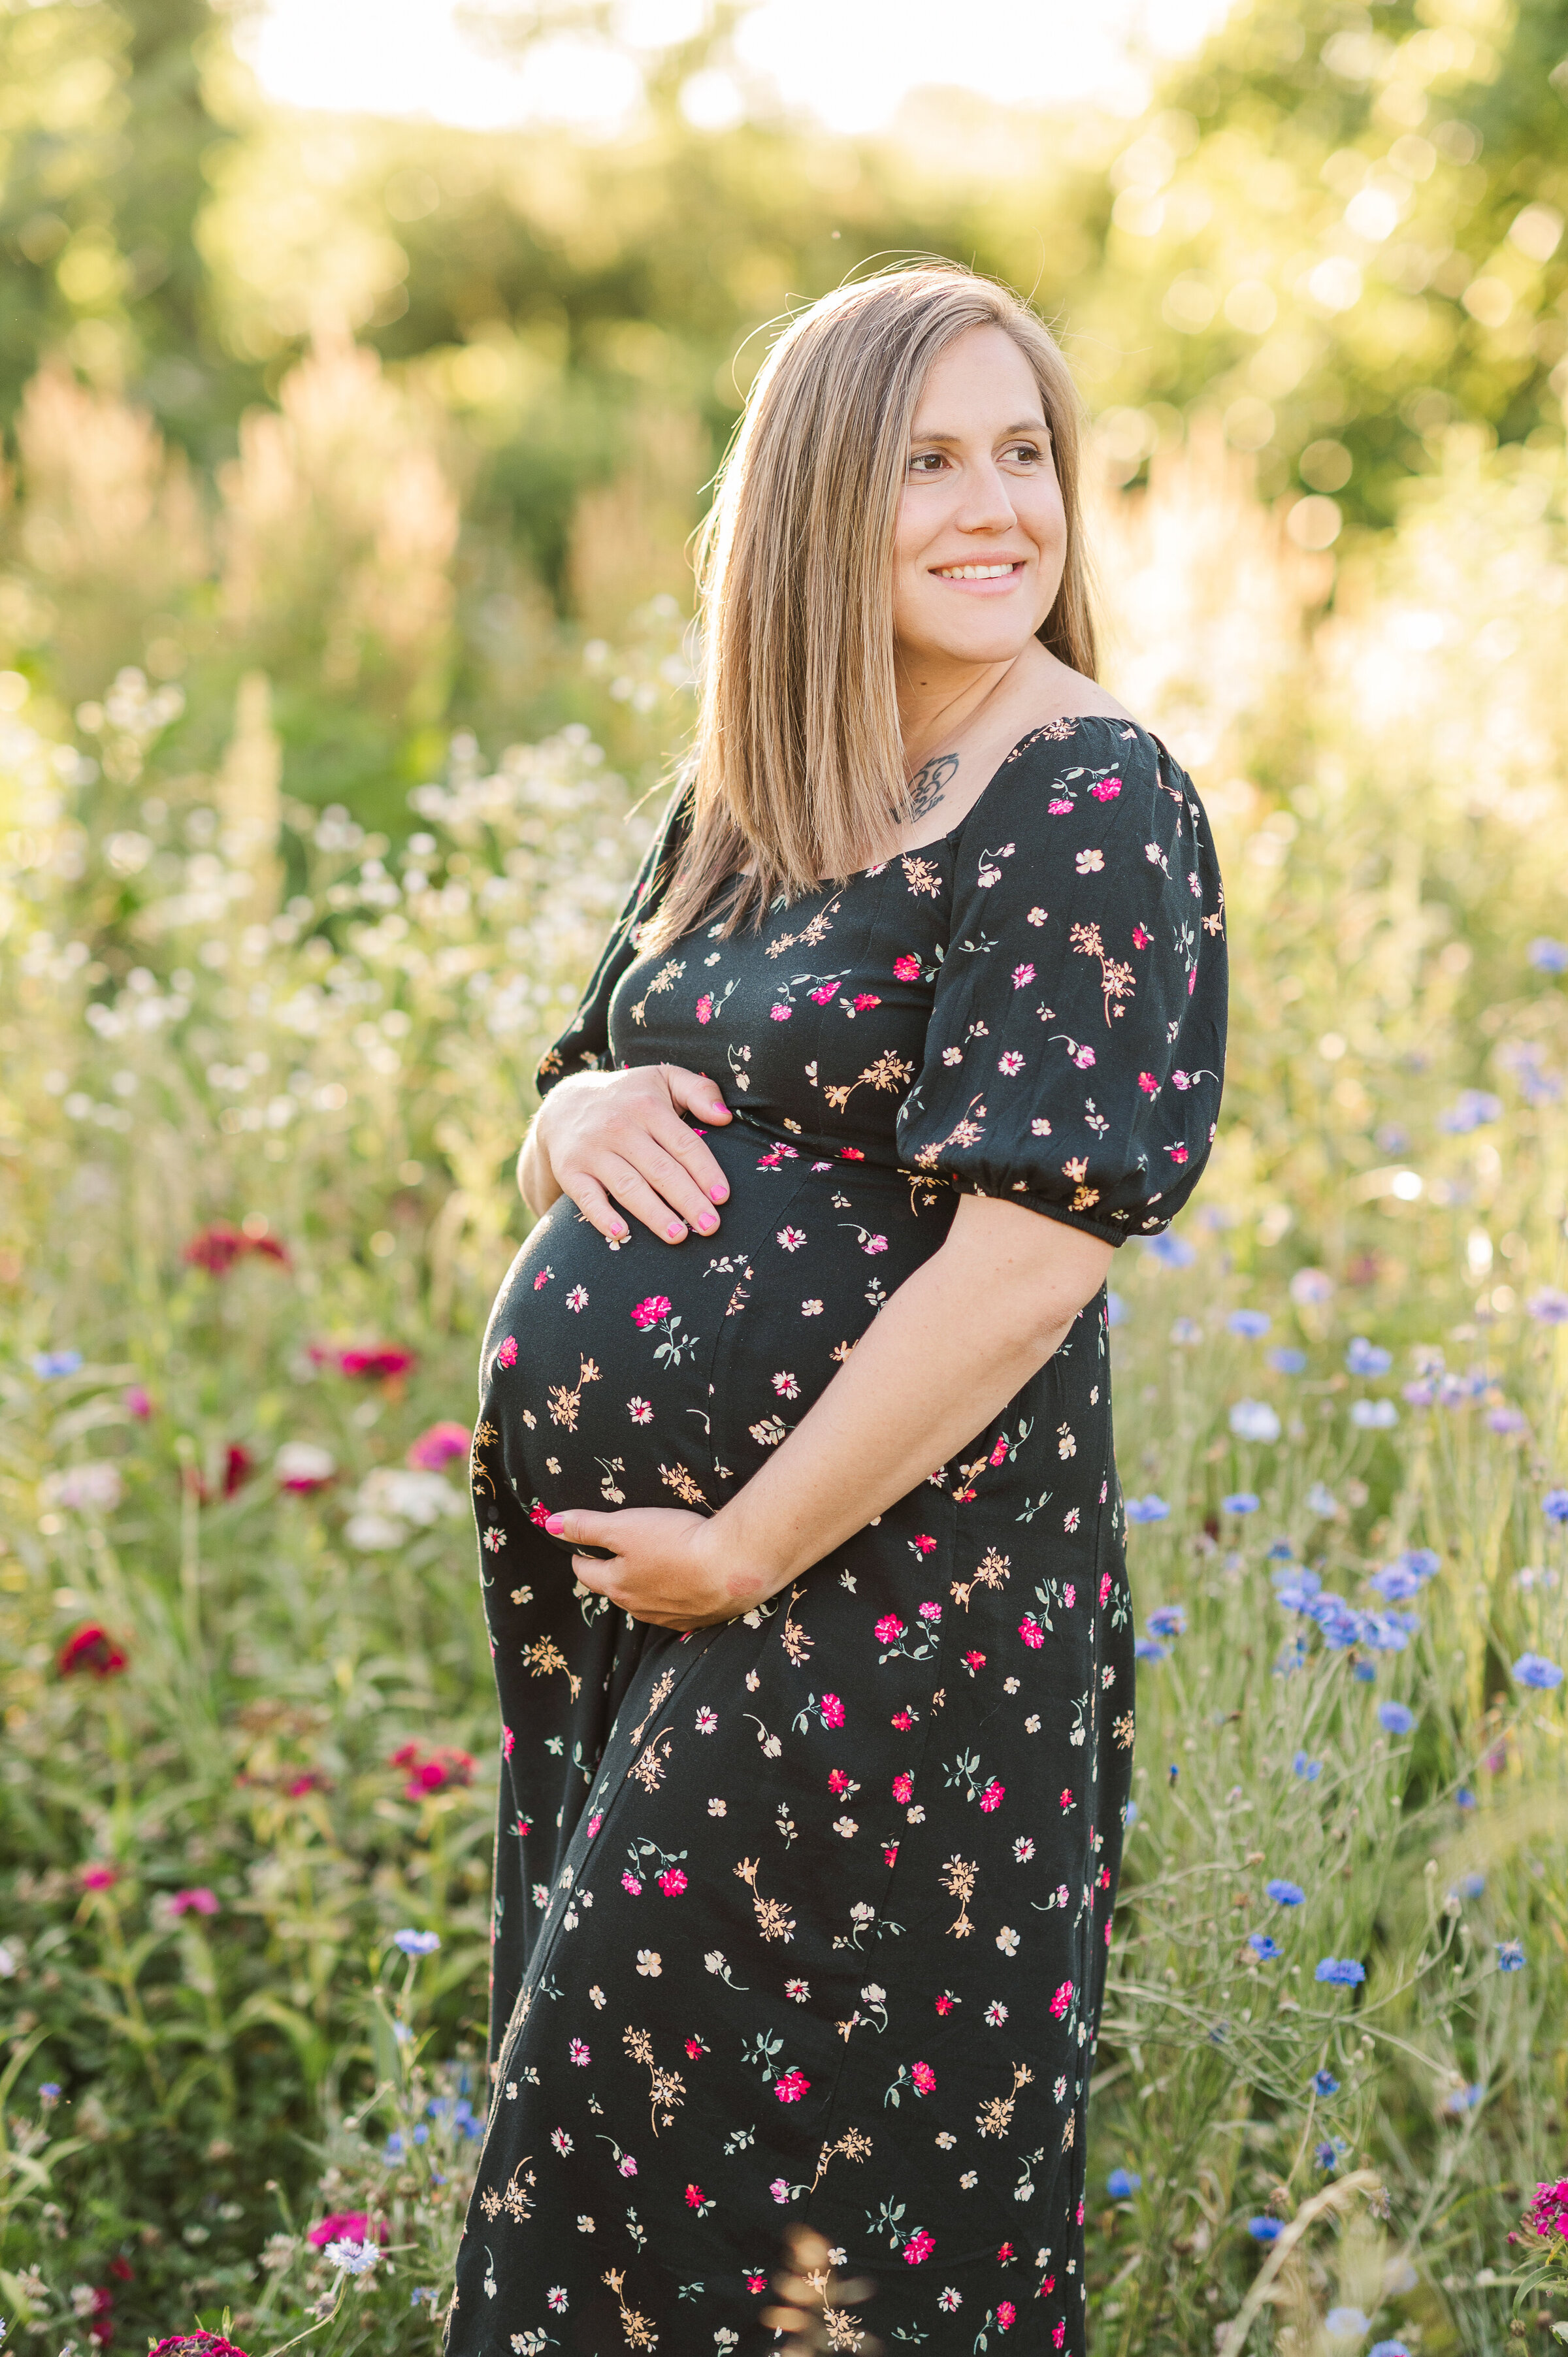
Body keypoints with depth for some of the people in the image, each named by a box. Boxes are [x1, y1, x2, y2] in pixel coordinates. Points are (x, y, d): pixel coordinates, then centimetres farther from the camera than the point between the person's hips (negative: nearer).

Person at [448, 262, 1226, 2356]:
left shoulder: (1090, 811, -12)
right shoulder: (748, 803, 10)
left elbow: (1034, 1255, -20)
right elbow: (580, 1118, 18)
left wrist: (742, 1552, -17)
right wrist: (584, 1113, -7)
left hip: (870, 1582, -7)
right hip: (597, 1576, 8)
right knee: (602, 2121, 19)